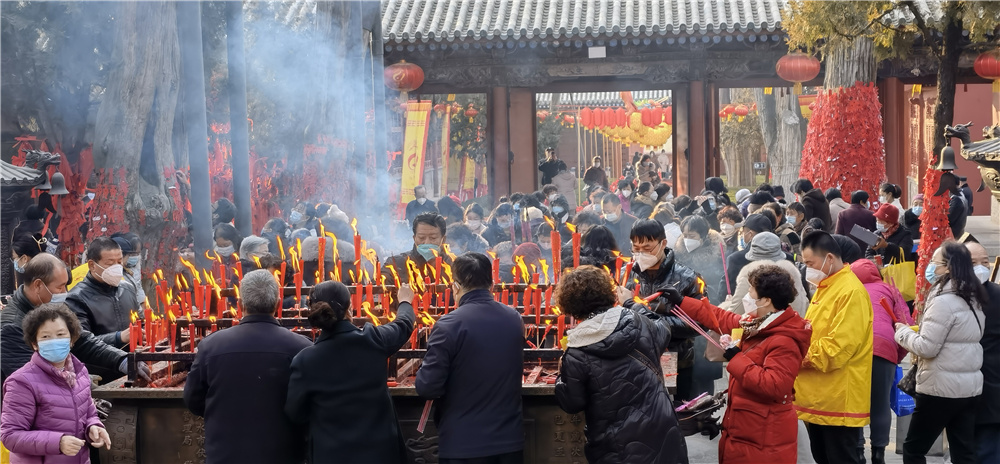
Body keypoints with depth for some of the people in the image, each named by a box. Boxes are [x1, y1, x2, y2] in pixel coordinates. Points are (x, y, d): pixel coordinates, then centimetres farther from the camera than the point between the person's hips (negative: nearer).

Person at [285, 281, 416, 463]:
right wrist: (405, 301, 34)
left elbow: (295, 414, -4)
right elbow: (404, 325, 12)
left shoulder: (305, 360, -14)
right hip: (379, 448, 1)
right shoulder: (373, 339, -11)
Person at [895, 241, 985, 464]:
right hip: (969, 386, 8)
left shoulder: (943, 300, -17)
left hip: (941, 388, -8)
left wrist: (903, 331, -2)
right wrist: (915, 331, 13)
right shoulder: (971, 298, 11)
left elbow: (927, 347, -18)